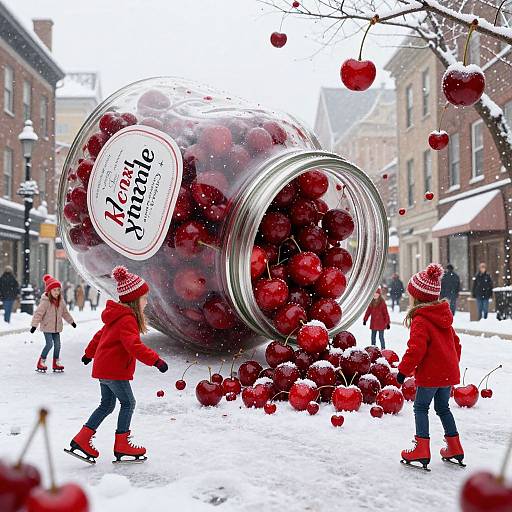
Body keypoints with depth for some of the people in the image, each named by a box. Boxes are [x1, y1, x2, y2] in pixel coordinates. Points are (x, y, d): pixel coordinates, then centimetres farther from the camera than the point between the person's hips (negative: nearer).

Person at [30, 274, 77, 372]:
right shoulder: (45, 301, -16)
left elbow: (65, 312, 19)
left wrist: (71, 321, 27)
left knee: (57, 344, 6)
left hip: (57, 328, 6)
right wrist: (34, 325, -23)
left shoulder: (61, 301, 5)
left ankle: (56, 363, 19)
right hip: (47, 327, -6)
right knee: (49, 344, -12)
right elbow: (38, 313, -18)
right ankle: (41, 363, 4)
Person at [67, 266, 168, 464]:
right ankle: (121, 446, 8)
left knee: (107, 404, 17)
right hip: (115, 370, -10)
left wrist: (89, 353, 38)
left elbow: (100, 334, 25)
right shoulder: (127, 320, -21)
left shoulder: (117, 316, 12)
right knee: (128, 403, 1)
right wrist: (155, 360, -38)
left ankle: (81, 440, 18)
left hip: (104, 368, 10)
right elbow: (134, 345, -35)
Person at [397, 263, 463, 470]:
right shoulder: (444, 316, 10)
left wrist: (404, 370, -14)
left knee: (421, 407, 4)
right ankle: (454, 448, 24)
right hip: (449, 372, 8)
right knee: (443, 407, 19)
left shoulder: (420, 320, -17)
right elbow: (455, 343, 17)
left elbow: (416, 349, -23)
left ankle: (422, 449, 1)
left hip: (430, 374, -8)